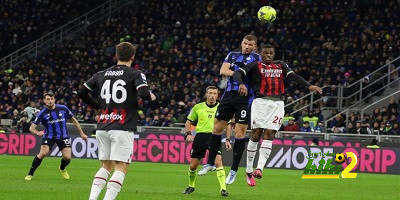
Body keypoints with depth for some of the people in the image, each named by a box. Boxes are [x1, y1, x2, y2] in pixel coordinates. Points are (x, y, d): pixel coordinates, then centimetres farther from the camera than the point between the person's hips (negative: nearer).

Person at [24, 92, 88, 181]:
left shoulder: (63, 108, -6)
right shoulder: (43, 113, -10)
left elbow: (74, 120, 8)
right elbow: (32, 128, -10)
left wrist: (82, 133, 10)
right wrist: (38, 133, -33)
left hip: (63, 136, 1)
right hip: (49, 136, -1)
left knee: (67, 157, -11)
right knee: (43, 153, -23)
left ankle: (62, 168, 26)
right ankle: (30, 174, -9)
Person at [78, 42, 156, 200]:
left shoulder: (102, 74, 13)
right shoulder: (135, 74, -3)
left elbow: (81, 93, 15)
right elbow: (143, 94, -19)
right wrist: (151, 97, 3)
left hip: (102, 127, 6)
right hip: (122, 128, -6)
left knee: (106, 166, 16)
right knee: (121, 168, -4)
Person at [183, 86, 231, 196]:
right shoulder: (198, 107, 6)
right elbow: (189, 121, 16)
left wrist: (227, 140, 4)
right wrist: (188, 134, 0)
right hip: (200, 136, 1)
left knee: (218, 161, -20)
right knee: (193, 165, 3)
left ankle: (223, 188, -19)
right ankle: (191, 186, 27)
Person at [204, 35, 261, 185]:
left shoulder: (256, 58, 4)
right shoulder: (232, 55, 15)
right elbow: (223, 70, 1)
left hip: (245, 98, -4)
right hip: (229, 94, 4)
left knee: (239, 132, -6)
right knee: (217, 128, 6)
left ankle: (234, 170, 1)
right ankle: (210, 163, 21)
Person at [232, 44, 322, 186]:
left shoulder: (281, 66, 21)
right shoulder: (255, 66, 9)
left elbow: (294, 76, 12)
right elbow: (237, 73, -3)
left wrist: (309, 86, -4)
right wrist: (241, 84, -24)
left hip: (277, 104, 3)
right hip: (261, 101, -3)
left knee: (269, 134, -10)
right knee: (256, 133, -7)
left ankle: (259, 168, -19)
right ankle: (249, 170, 0)